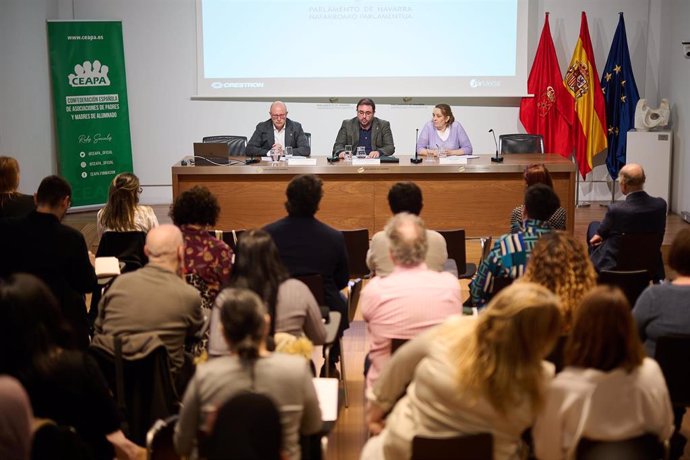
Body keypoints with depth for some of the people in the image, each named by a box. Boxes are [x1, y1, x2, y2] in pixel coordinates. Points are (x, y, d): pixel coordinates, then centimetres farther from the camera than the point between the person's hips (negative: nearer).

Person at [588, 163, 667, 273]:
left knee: (594, 226, 25)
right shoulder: (660, 205, -16)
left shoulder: (615, 209, -29)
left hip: (615, 267, -4)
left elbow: (601, 232, -7)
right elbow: (659, 233, 3)